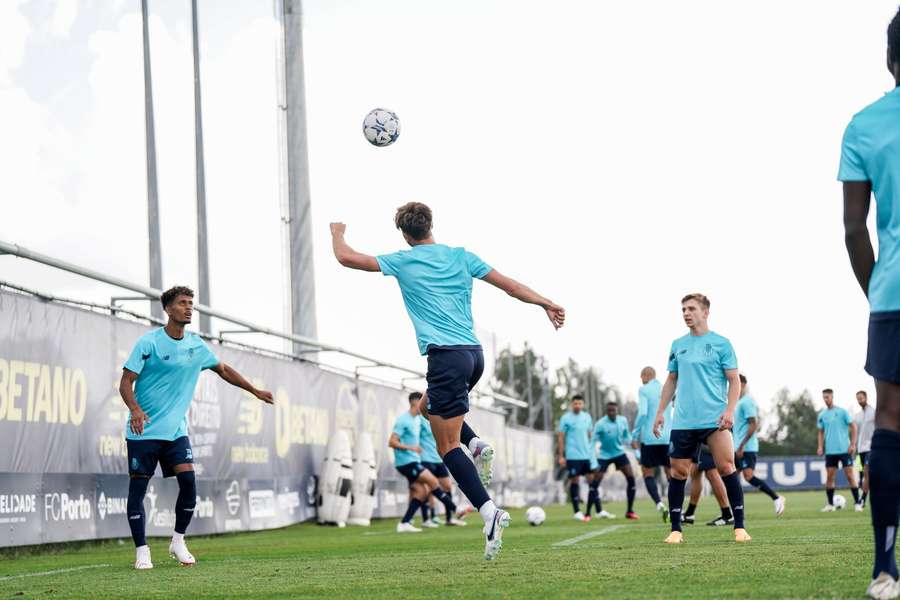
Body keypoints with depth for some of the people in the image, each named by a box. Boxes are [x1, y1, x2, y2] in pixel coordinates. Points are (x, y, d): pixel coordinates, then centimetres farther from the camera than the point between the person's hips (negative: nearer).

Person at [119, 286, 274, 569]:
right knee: (138, 487, -3)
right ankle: (142, 551, 7)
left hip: (175, 429, 4)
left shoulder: (196, 345, 7)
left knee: (188, 480, -10)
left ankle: (178, 541, 7)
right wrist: (135, 409, -29)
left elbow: (223, 370, 24)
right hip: (143, 429, -4)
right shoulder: (149, 342, -8)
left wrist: (255, 391, 26)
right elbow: (126, 382, -11)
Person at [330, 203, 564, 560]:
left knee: (447, 446, -6)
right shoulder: (461, 256, 14)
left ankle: (489, 512, -22)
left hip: (446, 356, -6)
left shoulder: (403, 262, 3)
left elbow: (346, 257, 7)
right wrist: (546, 304, 14)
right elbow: (508, 284, 11)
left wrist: (337, 232, 26)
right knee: (429, 405, 32)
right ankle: (476, 445, 8)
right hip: (474, 353, 6)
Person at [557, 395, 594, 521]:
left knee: (593, 481, 4)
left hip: (587, 455, 5)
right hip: (573, 456, -5)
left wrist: (592, 450, 15)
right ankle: (576, 512, 7)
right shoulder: (566, 418, -4)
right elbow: (560, 437, -3)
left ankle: (599, 511, 9)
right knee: (574, 481, -1)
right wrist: (561, 456, -6)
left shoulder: (587, 417, 10)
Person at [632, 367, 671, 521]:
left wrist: (635, 436, -8)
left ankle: (659, 504, -14)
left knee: (648, 474, 6)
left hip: (649, 438, -4)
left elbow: (642, 413, -13)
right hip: (668, 438, 4)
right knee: (671, 473, 10)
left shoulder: (644, 390, -3)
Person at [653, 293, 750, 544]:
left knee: (727, 468, -10)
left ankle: (739, 527, -4)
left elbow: (734, 381, -1)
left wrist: (730, 410, -15)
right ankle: (675, 530, 9)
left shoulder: (721, 344, 1)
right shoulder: (678, 345, 13)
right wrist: (660, 412, 13)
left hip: (714, 419, -4)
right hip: (683, 421, 4)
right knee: (679, 472, 2)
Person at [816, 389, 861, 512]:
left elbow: (853, 427, -2)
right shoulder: (822, 415, 8)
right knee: (829, 477, 2)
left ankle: (857, 503, 1)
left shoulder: (842, 411, -3)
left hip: (844, 449, -4)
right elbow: (821, 432, 16)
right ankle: (830, 504, 10)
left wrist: (853, 444, -8)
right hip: (830, 450, 4)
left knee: (850, 475, -4)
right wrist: (820, 446, 3)